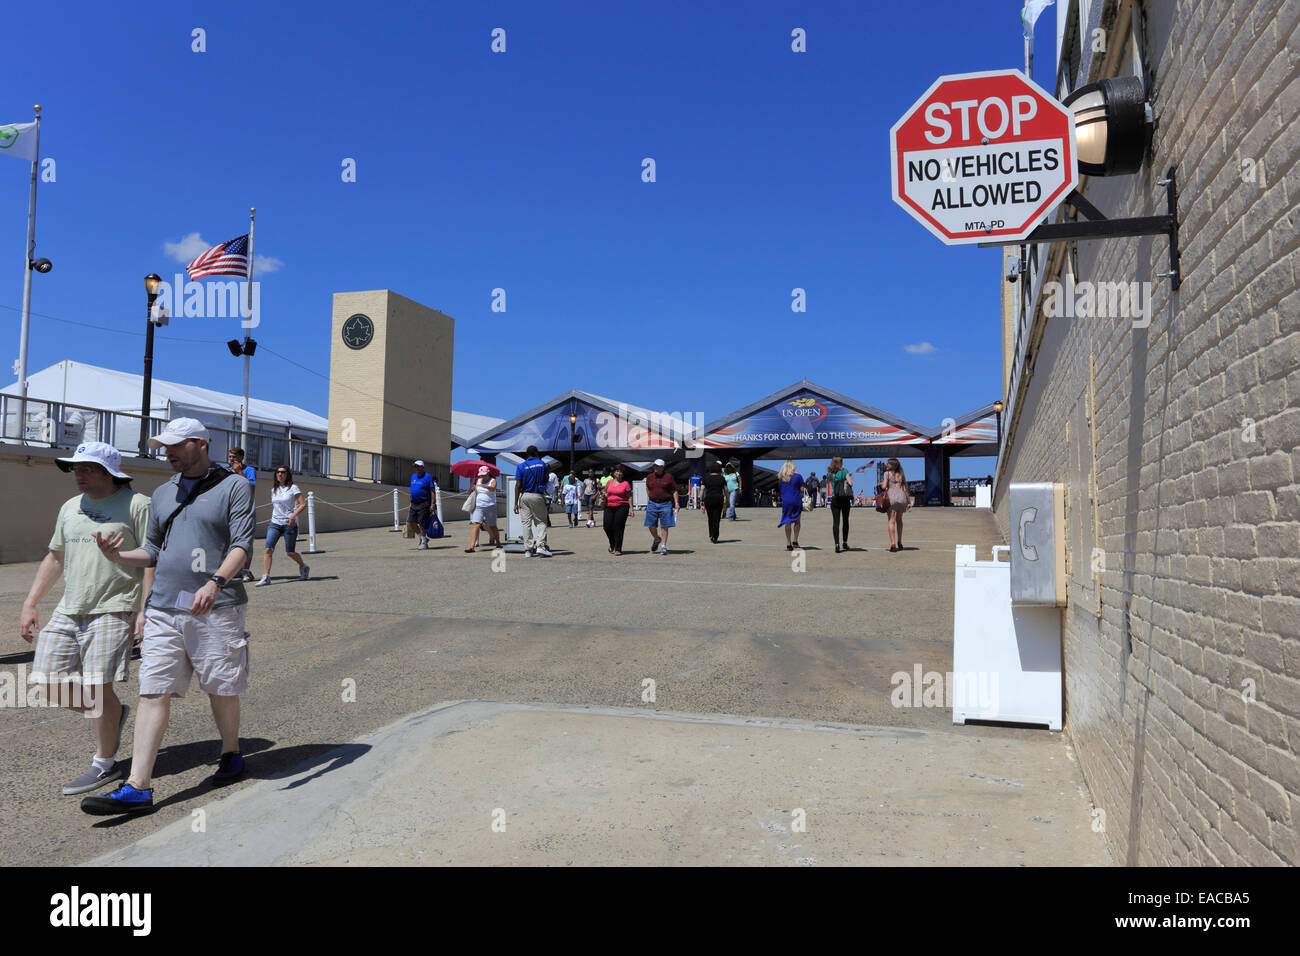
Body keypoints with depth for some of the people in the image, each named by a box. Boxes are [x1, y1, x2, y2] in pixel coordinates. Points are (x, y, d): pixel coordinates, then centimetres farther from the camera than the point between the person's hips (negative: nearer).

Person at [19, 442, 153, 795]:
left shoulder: (137, 505, -6)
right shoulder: (70, 508, 15)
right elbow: (55, 557, 22)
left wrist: (146, 610, -16)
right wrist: (29, 604, 18)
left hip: (113, 610, -7)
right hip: (67, 611, 7)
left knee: (96, 685, -8)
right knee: (50, 685, 3)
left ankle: (104, 764, 9)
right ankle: (113, 714, 26)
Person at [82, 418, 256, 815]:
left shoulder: (233, 488, -1)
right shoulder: (163, 494, 17)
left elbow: (242, 544, -11)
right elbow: (153, 551, 22)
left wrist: (215, 582, -27)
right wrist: (118, 556, 2)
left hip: (216, 608, -5)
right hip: (163, 609, 5)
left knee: (221, 689, 7)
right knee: (153, 692, -2)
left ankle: (231, 755, 30)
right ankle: (137, 787, -1)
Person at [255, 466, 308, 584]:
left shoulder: (293, 488, -4)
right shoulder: (274, 489, 13)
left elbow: (303, 505, -9)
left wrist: (293, 516, -20)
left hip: (289, 524, -4)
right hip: (274, 524, 4)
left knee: (290, 552, 3)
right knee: (268, 549, -14)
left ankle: (303, 567, 32)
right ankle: (266, 577, -15)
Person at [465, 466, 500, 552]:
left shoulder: (493, 481, 0)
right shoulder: (478, 480, 13)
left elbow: (492, 488, -24)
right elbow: (470, 492, 22)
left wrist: (483, 486, -41)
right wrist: (472, 488, -1)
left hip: (490, 507, -3)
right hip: (478, 506, 3)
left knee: (492, 527, 6)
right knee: (475, 525, -13)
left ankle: (498, 544, 26)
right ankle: (471, 546, -20)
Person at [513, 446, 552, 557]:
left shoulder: (521, 466, 0)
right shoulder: (542, 464, 2)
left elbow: (518, 485, -5)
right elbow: (545, 481, 9)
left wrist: (516, 503, -5)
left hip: (524, 496, 1)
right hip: (538, 496, -1)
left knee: (526, 523, 5)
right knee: (540, 522, 7)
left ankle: (528, 549, 4)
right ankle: (540, 545, -10)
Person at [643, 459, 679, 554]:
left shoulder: (669, 477, -1)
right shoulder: (649, 477, 8)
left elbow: (674, 491, 2)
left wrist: (676, 503, -6)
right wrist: (649, 496, 13)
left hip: (666, 504, -3)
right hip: (652, 504, 3)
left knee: (664, 526, -3)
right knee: (651, 526, 3)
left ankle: (663, 546, 3)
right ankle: (656, 539, 32)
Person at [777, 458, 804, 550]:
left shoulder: (781, 477, 3)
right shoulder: (797, 475, -6)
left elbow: (780, 489, 10)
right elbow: (802, 489, -5)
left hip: (785, 501, 2)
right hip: (796, 501, -2)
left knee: (787, 522, 5)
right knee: (796, 521, 13)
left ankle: (788, 544, 3)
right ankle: (795, 541, 10)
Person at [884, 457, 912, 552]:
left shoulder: (887, 473, 6)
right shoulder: (901, 475, 17)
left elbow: (884, 486, -5)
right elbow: (905, 489, 13)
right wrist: (909, 502, 14)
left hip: (891, 496, -4)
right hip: (902, 497, 4)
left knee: (891, 521, -5)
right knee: (899, 520, 21)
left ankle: (893, 544, -18)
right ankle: (899, 543, 24)